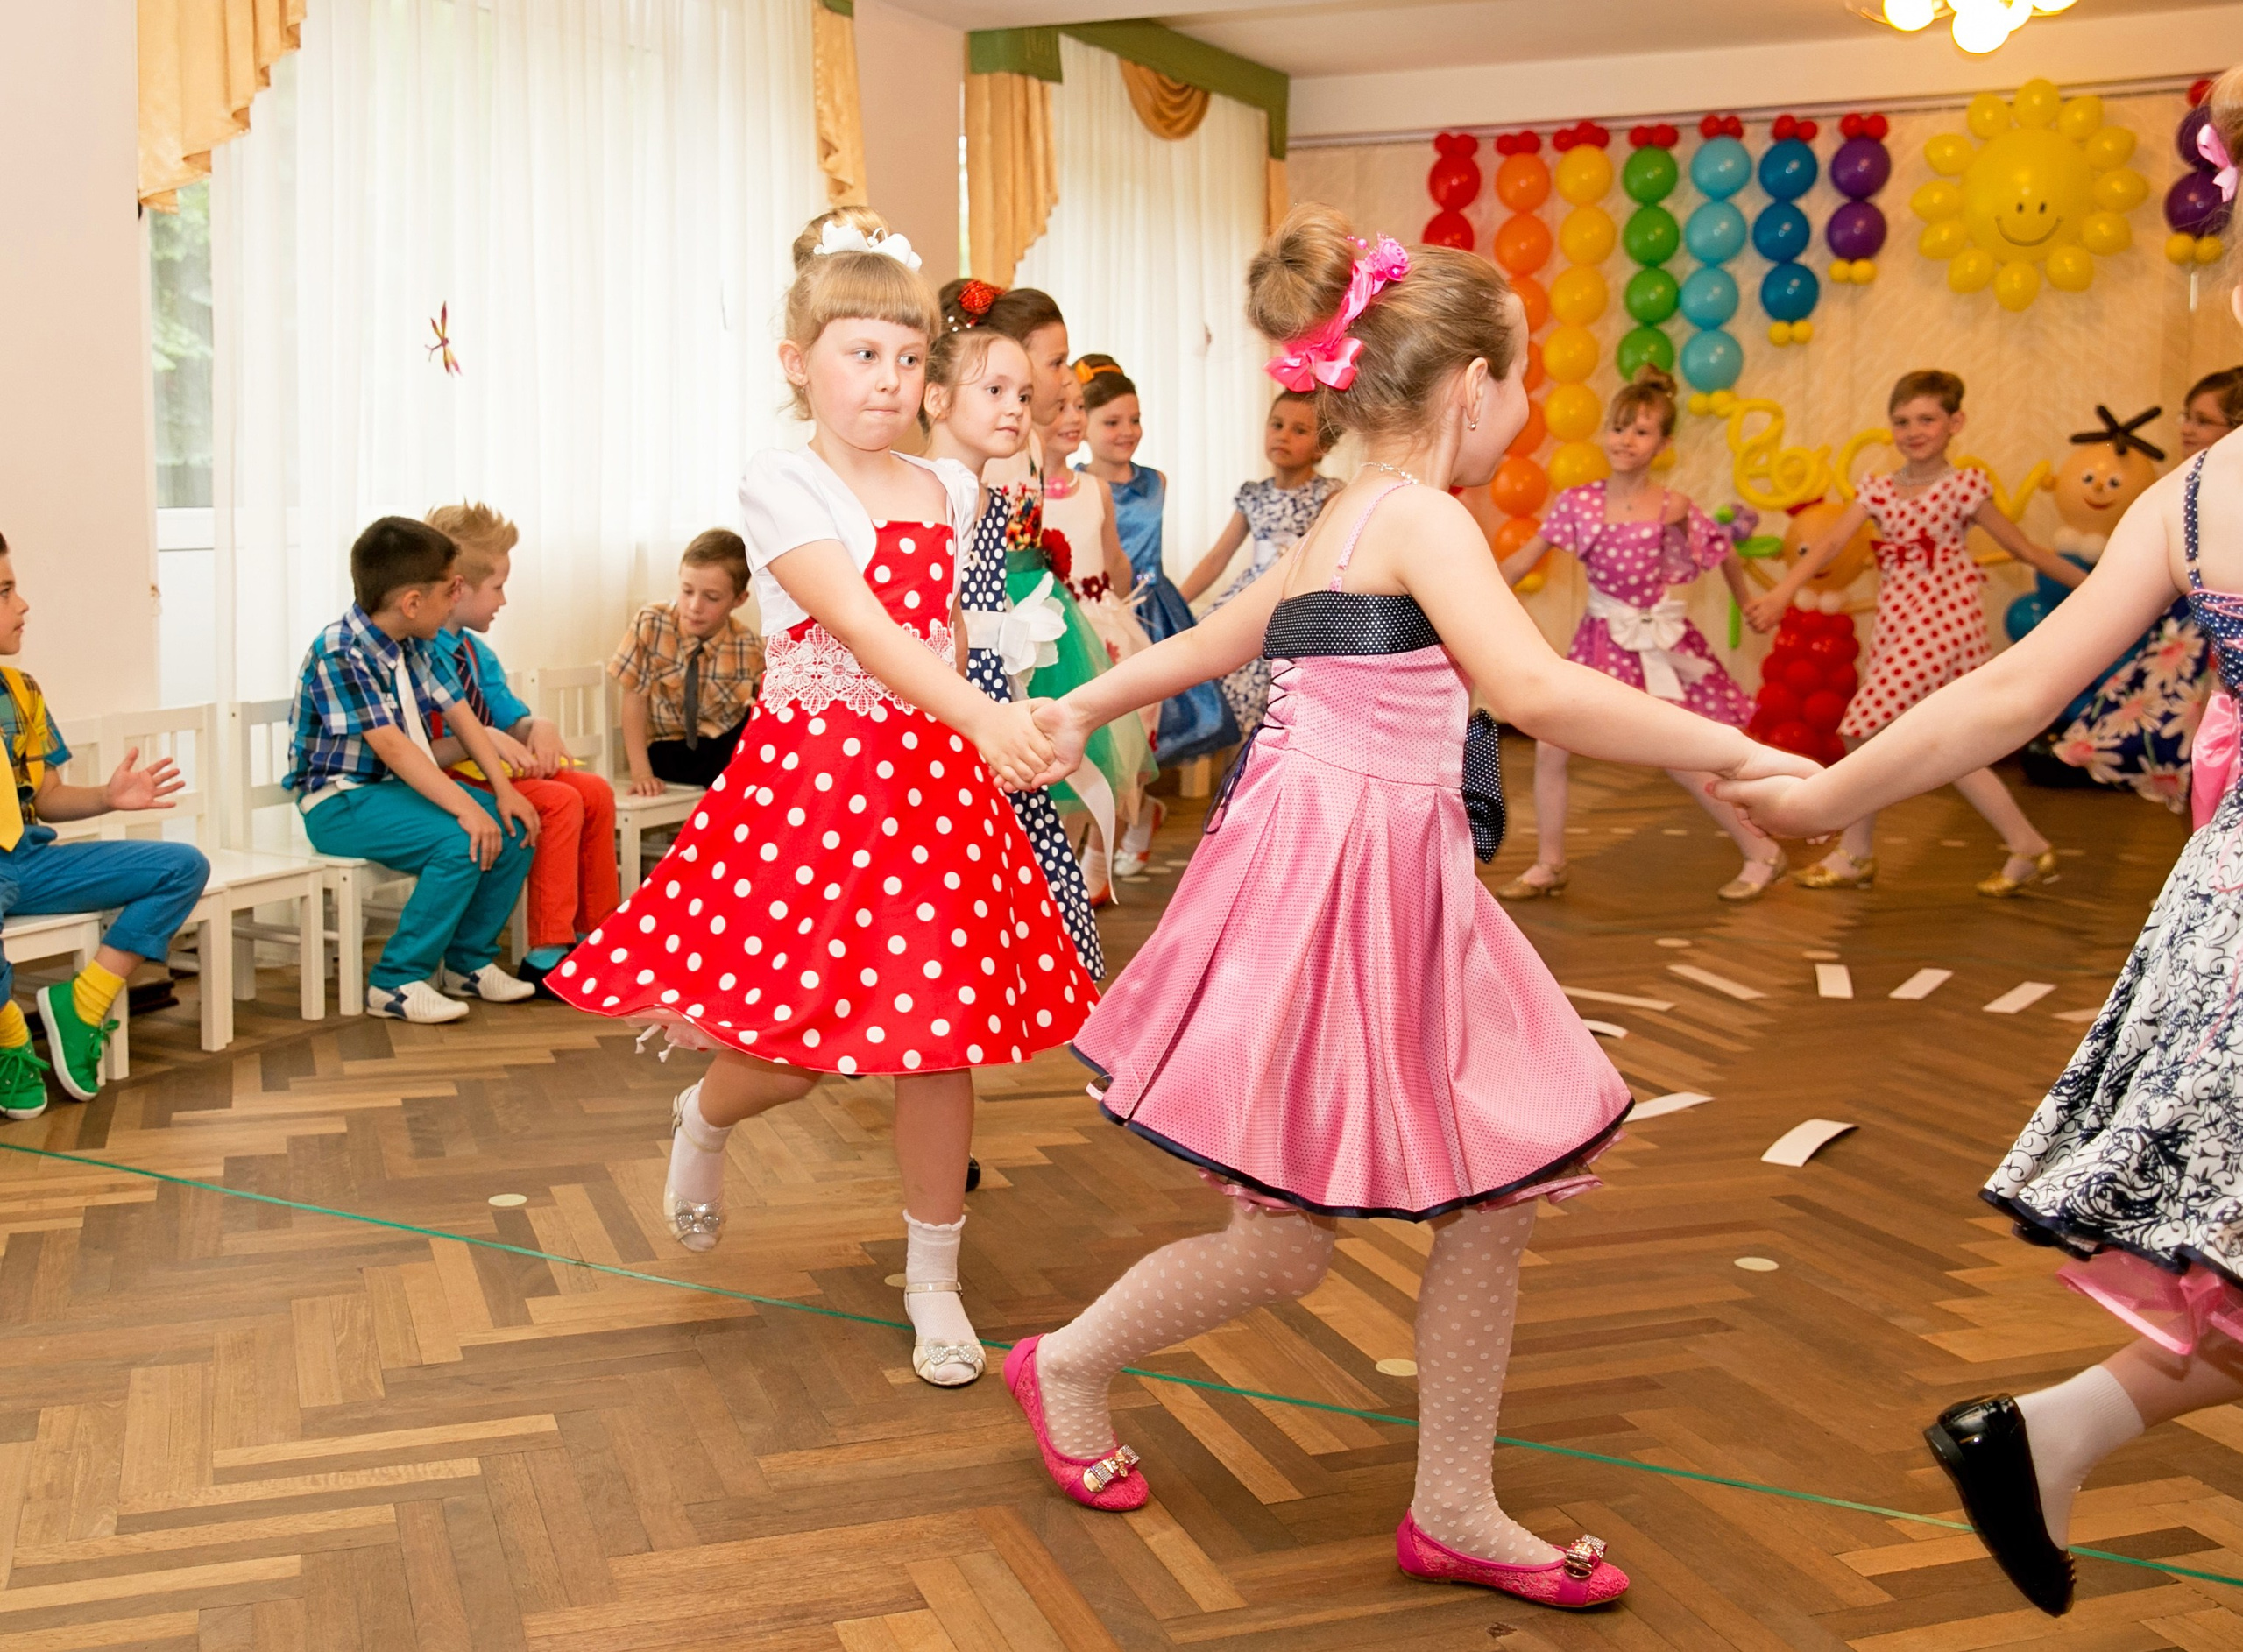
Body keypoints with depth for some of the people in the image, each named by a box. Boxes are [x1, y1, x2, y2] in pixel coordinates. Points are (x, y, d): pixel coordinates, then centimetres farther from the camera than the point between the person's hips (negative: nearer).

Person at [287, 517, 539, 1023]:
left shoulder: (414, 647, 6)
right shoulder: (339, 654, -21)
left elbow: (460, 714, 7)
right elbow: (390, 745, -29)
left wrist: (503, 790, -5)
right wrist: (466, 807, -35)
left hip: (405, 785, 8)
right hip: (341, 802, -8)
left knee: (516, 830, -7)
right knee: (461, 844, -29)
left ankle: (467, 960, 9)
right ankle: (398, 981, -16)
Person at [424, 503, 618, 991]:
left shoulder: (475, 652, 14)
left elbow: (512, 720, 18)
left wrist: (536, 727, -4)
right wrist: (483, 740, -29)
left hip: (490, 767, 9)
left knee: (596, 793, -3)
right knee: (560, 803, -25)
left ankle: (594, 932, 7)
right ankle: (546, 955, -22)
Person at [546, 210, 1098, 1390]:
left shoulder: (949, 490, 9)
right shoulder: (781, 486, -10)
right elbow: (862, 628, -25)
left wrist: (969, 737, 10)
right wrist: (984, 716, -38)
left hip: (932, 780, 5)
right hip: (809, 782, -4)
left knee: (939, 1037, 5)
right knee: (792, 1045, 1)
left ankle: (934, 1282, 21)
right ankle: (703, 1117, 39)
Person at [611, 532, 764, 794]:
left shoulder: (748, 648, -13)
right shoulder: (651, 623, -16)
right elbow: (634, 697, -12)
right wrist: (641, 772, -17)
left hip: (727, 744, 2)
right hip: (668, 750, -2)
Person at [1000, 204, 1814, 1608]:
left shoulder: (1345, 520, 15)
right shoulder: (1423, 517, -14)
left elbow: (1213, 639, 26)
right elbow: (1534, 690, -29)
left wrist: (1083, 708, 38)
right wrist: (1737, 753, -26)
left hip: (1396, 896, 10)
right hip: (1330, 892, -10)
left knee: (1502, 1192, 8)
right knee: (1283, 1249, 3)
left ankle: (1455, 1509, 20)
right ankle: (1070, 1365, 28)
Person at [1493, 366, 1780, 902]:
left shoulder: (1672, 507, -11)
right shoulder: (1579, 502, -5)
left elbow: (1724, 555, 4)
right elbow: (1524, 558, -1)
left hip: (1658, 642, -3)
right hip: (1601, 640, 3)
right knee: (1549, 747, -4)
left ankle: (1762, 852, 18)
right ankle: (1549, 866, 13)